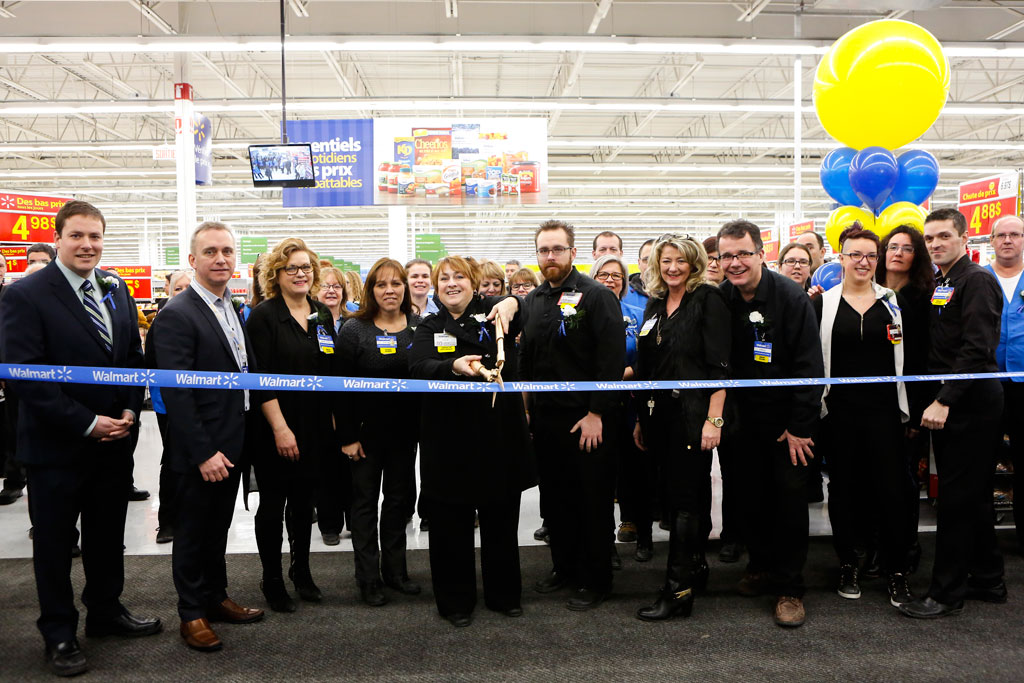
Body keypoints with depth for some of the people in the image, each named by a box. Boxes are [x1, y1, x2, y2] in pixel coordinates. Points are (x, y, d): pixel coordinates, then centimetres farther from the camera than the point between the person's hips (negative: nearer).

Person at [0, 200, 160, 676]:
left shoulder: (116, 291, 6)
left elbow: (133, 357, 12)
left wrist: (129, 410, -3)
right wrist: (86, 423, -19)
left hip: (113, 440, 6)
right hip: (56, 445, -5)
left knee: (108, 534, 18)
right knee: (54, 542, 10)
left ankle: (106, 612, 37)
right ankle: (59, 634, 27)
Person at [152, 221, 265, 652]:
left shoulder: (233, 309, 9)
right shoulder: (176, 316, -17)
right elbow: (175, 393, -21)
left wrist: (238, 444, 10)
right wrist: (203, 453, -22)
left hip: (231, 446, 8)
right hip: (199, 451, -8)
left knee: (218, 528, 21)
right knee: (192, 532, 10)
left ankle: (216, 599, 37)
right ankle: (191, 615, 25)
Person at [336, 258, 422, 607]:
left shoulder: (419, 327, 3)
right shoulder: (354, 330, -8)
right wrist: (347, 436, -13)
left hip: (405, 431, 4)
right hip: (367, 431, -3)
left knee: (400, 498, 13)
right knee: (365, 501, 8)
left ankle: (395, 568, 28)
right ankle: (368, 577, 18)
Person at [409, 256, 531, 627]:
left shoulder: (492, 310, 4)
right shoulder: (429, 328, 6)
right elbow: (417, 367, -13)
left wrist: (512, 302, -38)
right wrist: (453, 366, -32)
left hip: (500, 433, 0)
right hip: (450, 437, 0)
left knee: (501, 520, 13)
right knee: (452, 523, 7)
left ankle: (504, 595, 30)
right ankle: (456, 601, 23)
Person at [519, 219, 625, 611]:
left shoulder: (596, 296, -9)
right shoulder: (532, 302, 11)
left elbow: (612, 359, -15)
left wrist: (597, 413, -18)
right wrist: (527, 409, 12)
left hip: (587, 419, -6)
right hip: (545, 417, 6)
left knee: (593, 501, 5)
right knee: (554, 498, 16)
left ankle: (595, 581, 18)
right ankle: (564, 566, 32)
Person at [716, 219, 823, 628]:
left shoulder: (792, 298, -14)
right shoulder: (719, 300, -2)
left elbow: (809, 366, -13)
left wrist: (800, 427, -14)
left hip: (787, 418, -4)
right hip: (743, 417, 4)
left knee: (790, 495, -1)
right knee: (751, 494, 10)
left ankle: (789, 586, 10)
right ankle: (761, 566, 29)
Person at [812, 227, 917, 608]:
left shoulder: (895, 302, 7)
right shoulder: (822, 304, 2)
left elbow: (911, 353, 8)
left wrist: (910, 411, 3)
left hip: (884, 409, 1)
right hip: (839, 411, 0)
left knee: (891, 488, 1)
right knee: (843, 487, 8)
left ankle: (897, 572, 14)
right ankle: (848, 566, 21)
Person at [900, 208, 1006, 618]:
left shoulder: (977, 280, -11)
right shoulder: (937, 284, 15)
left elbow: (976, 349, -20)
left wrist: (943, 401, -24)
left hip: (971, 404, -9)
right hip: (947, 403, 9)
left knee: (957, 497, -3)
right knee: (974, 496, 16)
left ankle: (947, 592, 5)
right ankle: (987, 580, 27)